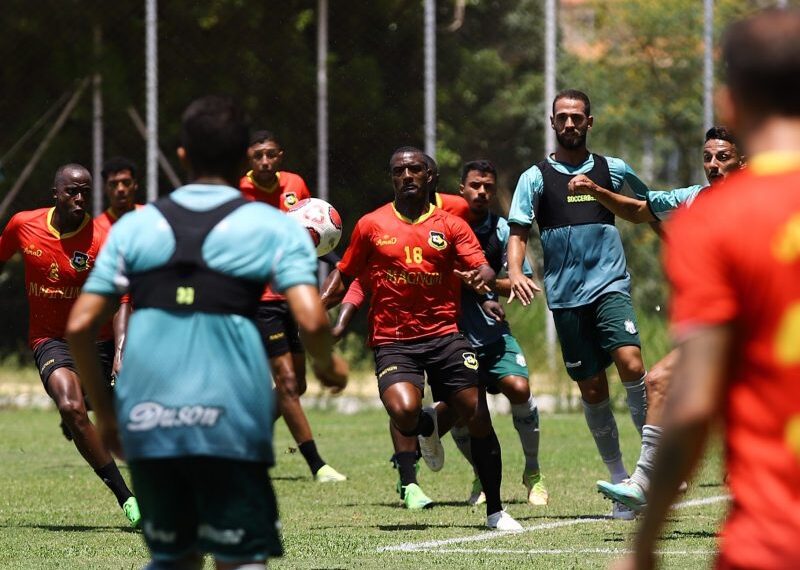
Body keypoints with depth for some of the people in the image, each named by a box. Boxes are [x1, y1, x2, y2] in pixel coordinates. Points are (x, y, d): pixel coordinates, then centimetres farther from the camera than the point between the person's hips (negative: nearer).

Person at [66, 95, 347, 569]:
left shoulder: (135, 226, 11)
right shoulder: (275, 228, 3)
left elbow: (80, 325, 7)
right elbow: (312, 320, -10)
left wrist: (104, 410, 19)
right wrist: (326, 368, 12)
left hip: (145, 422, 3)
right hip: (229, 421, -3)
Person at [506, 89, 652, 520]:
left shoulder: (613, 170, 8)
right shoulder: (536, 177, 4)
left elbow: (646, 206, 25)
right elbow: (518, 231, -1)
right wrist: (515, 271, -18)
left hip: (609, 285, 0)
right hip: (565, 295, 0)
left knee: (630, 363, -23)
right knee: (592, 390, 2)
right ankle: (620, 481, 12)